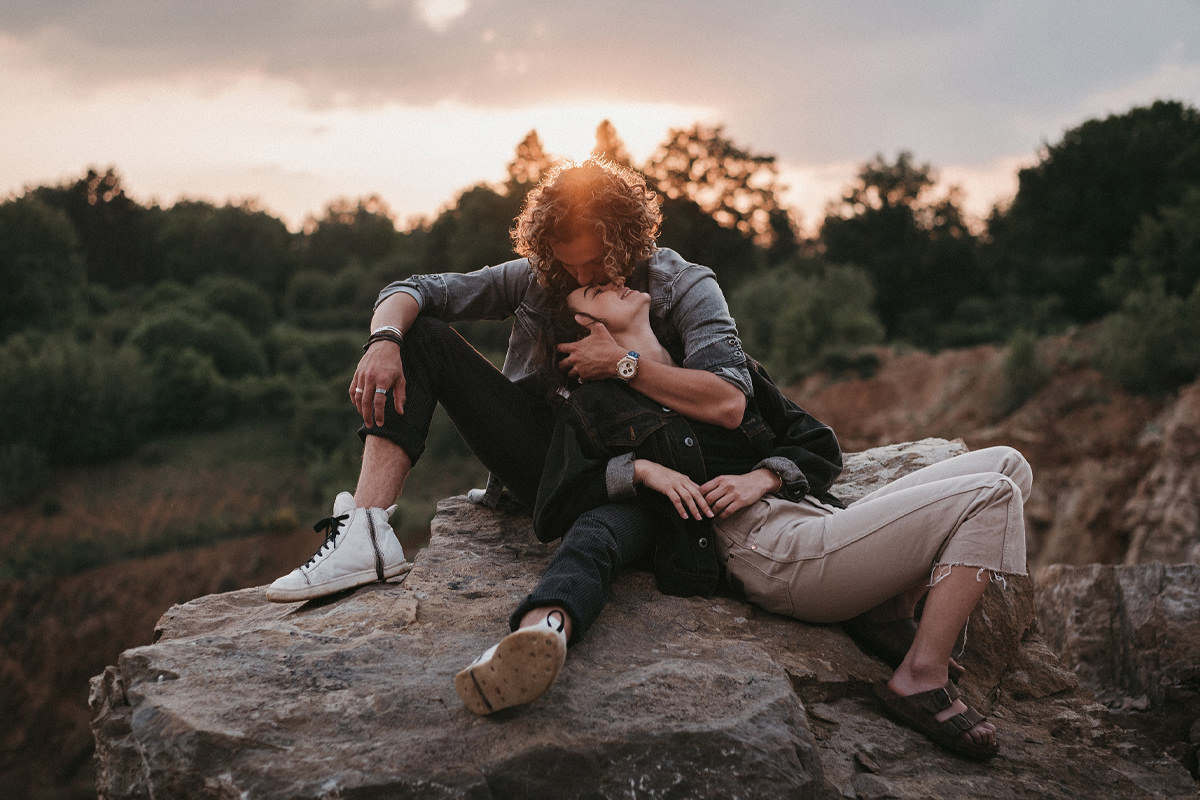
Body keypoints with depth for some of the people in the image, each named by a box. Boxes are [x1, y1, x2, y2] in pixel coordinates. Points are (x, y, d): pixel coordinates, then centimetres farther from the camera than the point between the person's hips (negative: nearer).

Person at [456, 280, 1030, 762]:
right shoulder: (595, 406, 10)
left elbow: (820, 446, 19)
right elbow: (550, 517, -1)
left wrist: (763, 476, -3)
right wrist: (638, 467, -12)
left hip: (824, 518, 7)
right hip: (775, 549, -7)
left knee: (1006, 463, 6)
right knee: (991, 498, -13)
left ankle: (891, 612, -1)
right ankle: (922, 680, -12)